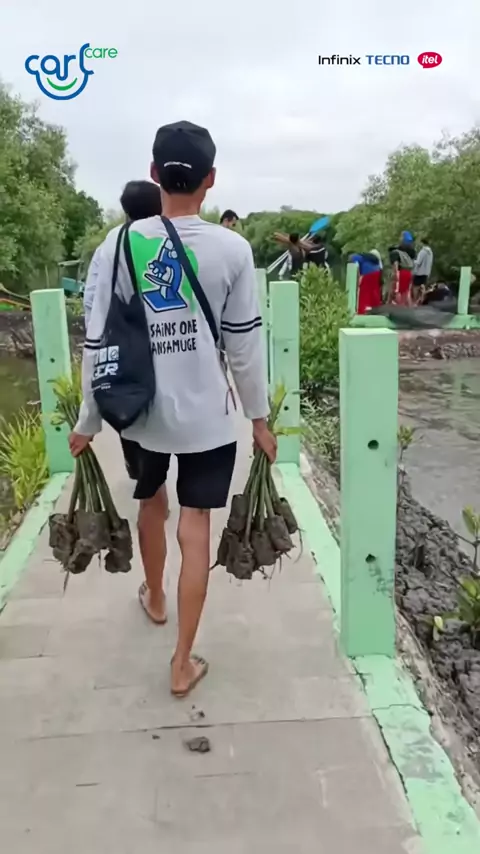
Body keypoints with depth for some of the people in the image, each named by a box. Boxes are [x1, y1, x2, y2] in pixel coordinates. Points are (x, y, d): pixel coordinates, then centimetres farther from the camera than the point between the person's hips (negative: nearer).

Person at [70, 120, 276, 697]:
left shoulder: (118, 245, -7)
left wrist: (88, 421, 4)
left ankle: (153, 597, 50)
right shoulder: (232, 249, -10)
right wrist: (259, 417, 4)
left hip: (141, 410, 2)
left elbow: (99, 343, -6)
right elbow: (245, 344, -7)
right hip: (207, 415, -2)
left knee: (150, 504, 26)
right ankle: (183, 662, 14)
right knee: (195, 529, 6)